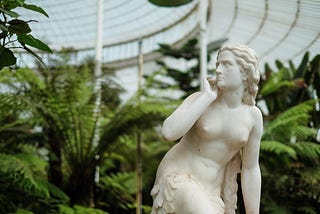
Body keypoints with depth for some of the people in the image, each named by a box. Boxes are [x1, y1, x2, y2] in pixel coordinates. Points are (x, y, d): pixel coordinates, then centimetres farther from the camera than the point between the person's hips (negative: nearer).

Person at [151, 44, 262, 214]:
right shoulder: (198, 99, -11)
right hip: (178, 179, -5)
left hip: (208, 191, 5)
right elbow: (168, 132, -28)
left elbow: (251, 169, 2)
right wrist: (207, 97, -21)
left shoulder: (253, 116, -2)